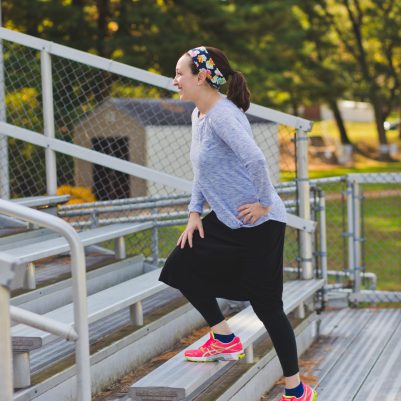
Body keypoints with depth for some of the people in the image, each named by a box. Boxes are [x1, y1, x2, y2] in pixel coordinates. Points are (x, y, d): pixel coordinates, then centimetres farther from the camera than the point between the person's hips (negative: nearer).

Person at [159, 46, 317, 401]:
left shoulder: (222, 114, -20)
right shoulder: (199, 115, 10)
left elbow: (255, 160, -32)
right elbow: (202, 170, 18)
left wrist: (264, 202, -22)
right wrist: (195, 212, 10)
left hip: (257, 224, -10)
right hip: (225, 221, 10)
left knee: (266, 303, -4)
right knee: (183, 266, 13)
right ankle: (225, 341, 25)